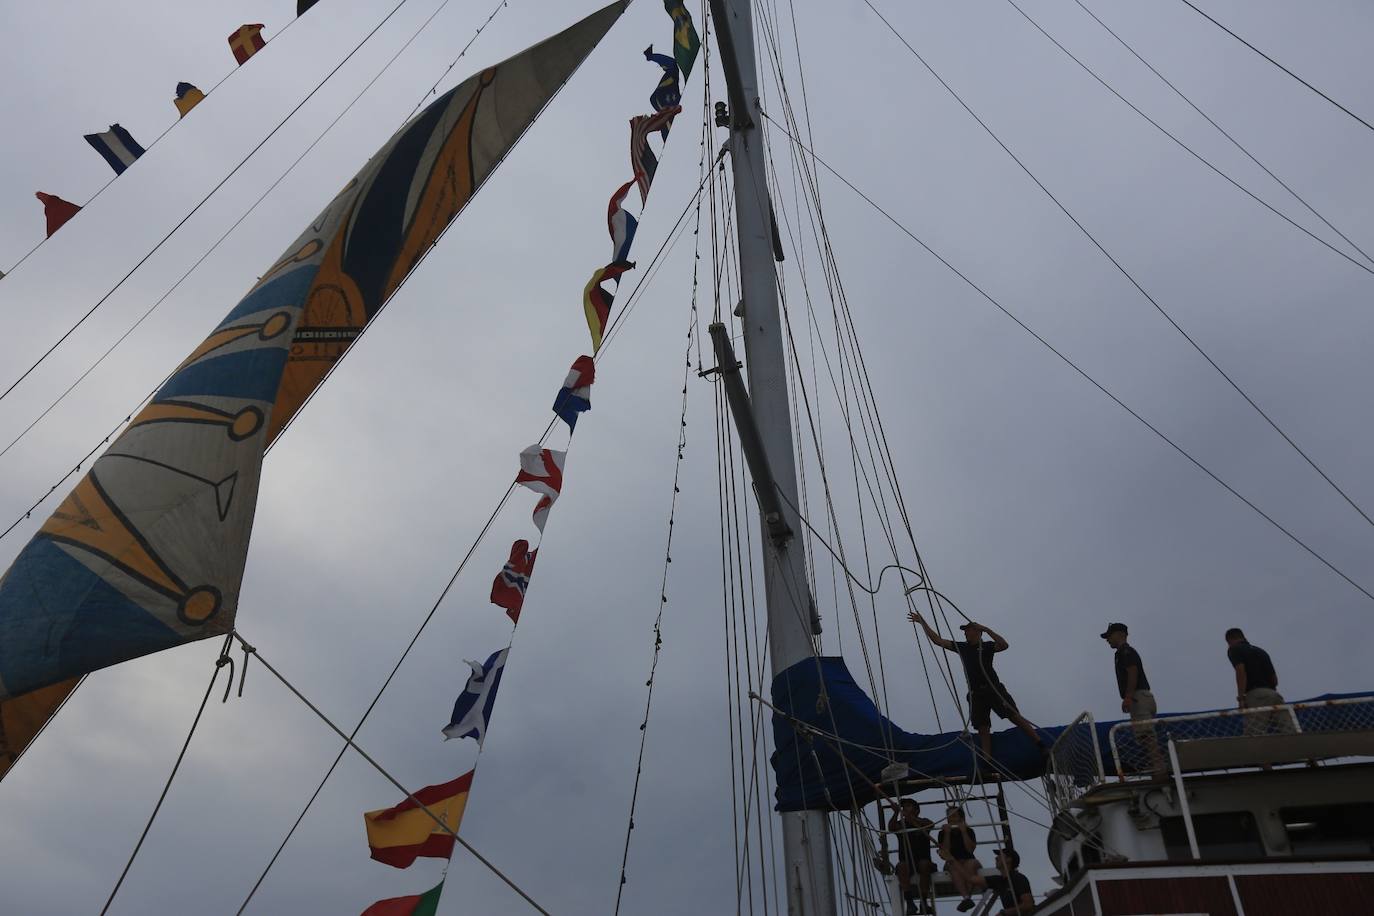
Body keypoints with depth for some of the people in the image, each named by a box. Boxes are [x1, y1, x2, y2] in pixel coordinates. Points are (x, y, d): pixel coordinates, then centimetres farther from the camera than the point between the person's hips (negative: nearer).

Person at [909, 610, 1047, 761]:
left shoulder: (987, 646, 7)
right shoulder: (961, 647, 17)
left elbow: (1004, 645, -14)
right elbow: (937, 640, 15)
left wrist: (987, 629, -13)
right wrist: (922, 622, 10)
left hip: (994, 689, -4)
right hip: (976, 693, 4)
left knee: (1015, 716, -11)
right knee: (983, 729, -2)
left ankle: (1042, 747, -4)